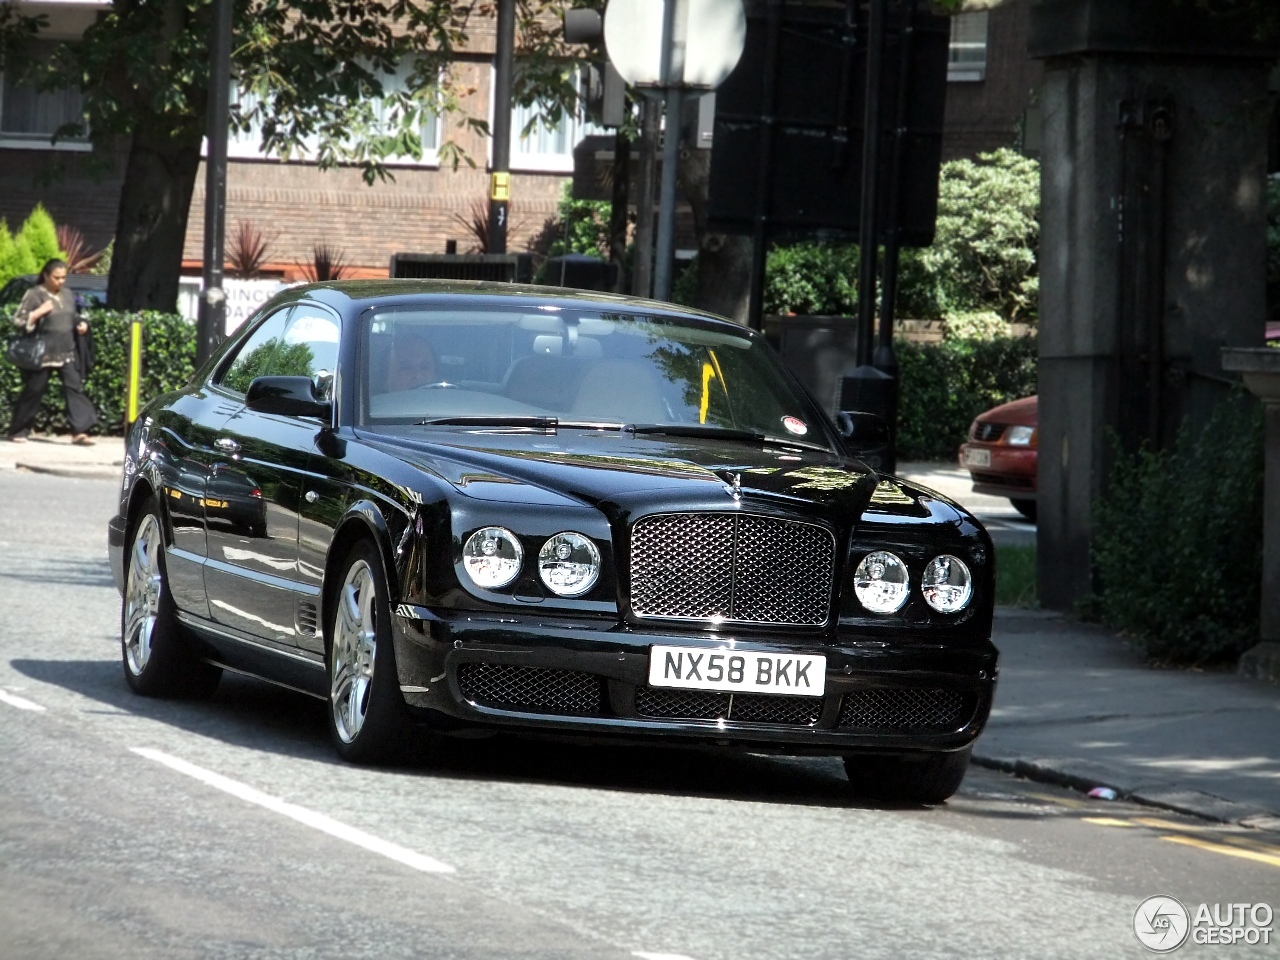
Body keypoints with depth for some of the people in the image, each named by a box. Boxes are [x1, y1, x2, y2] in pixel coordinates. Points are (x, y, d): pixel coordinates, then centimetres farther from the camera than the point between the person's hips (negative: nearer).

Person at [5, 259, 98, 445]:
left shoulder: (67, 294, 11)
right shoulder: (35, 295, -8)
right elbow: (18, 321, -10)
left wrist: (81, 324, 6)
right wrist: (39, 312, -20)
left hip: (66, 353, 5)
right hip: (43, 353, -5)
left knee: (74, 387, -6)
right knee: (34, 390, 3)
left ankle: (80, 431, -10)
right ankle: (18, 431, 16)